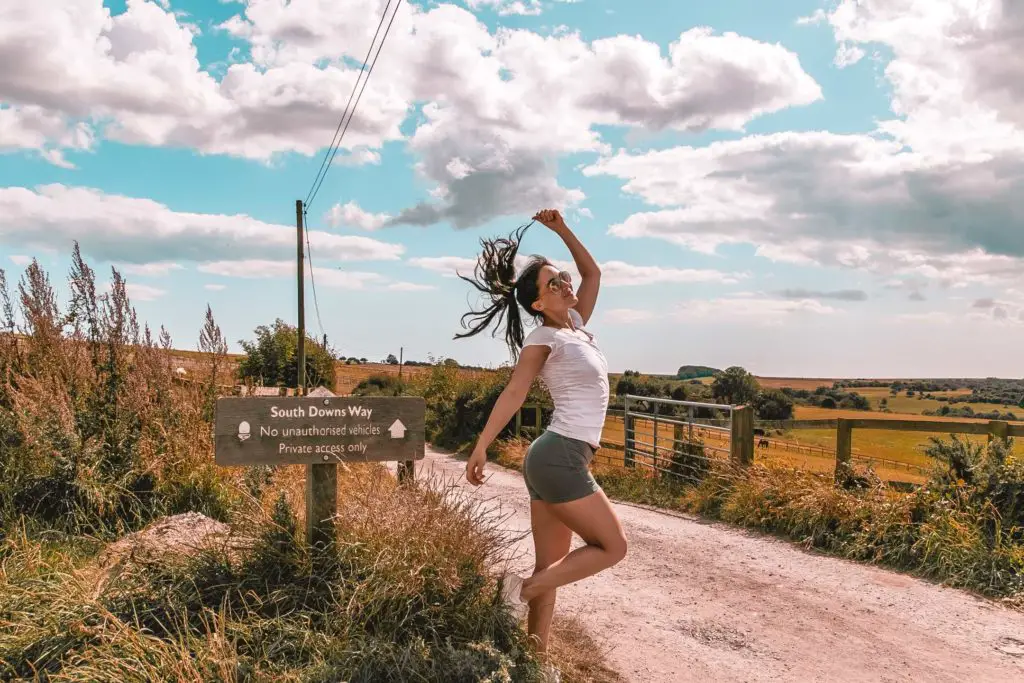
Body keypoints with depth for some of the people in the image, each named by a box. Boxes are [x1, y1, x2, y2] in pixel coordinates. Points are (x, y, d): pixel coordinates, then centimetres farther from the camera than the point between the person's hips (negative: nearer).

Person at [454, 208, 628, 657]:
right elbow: (513, 392, -15)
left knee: (552, 567, 9)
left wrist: (562, 230, 16)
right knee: (612, 546, 0)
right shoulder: (544, 338, -8)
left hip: (557, 460, 8)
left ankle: (536, 653, 15)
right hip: (560, 458, -8)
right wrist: (481, 447, -20)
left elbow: (592, 273, 24)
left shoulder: (576, 325, 14)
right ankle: (523, 589, 1)